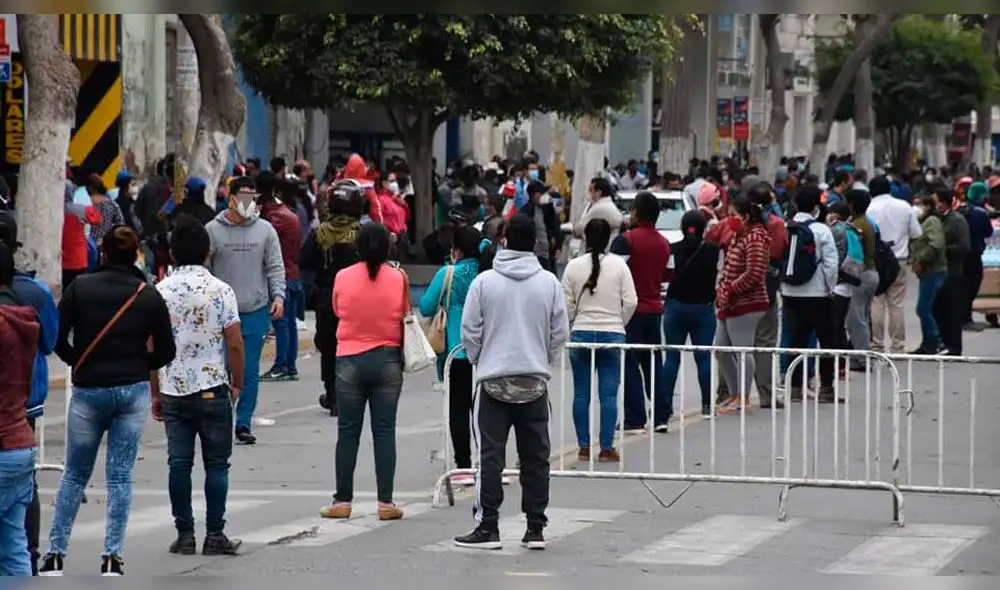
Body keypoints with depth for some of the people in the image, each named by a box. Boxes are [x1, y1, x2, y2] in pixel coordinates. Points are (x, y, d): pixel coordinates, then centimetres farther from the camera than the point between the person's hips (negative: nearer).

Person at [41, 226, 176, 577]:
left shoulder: (80, 287, -3)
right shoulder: (149, 297, 0)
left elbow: (57, 338, -7)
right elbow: (166, 351, 1)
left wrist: (78, 363, 10)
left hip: (88, 390, 0)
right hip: (133, 390, 0)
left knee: (75, 475, 10)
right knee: (120, 476, 4)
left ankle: (55, 554, 9)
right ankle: (113, 557, -1)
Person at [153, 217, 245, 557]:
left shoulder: (159, 292, 0)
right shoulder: (220, 291, -5)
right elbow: (234, 344, -6)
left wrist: (155, 394, 10)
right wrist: (237, 385, 8)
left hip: (173, 390, 2)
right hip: (212, 388, -2)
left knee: (179, 463, 5)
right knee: (216, 463, 5)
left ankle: (184, 535, 6)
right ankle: (215, 535, 4)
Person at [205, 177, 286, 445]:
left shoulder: (265, 230, 4)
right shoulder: (213, 230, 0)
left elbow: (275, 267, 7)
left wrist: (278, 296, -5)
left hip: (256, 311, 1)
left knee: (250, 371, 2)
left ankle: (243, 423, 9)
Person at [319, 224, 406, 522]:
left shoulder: (343, 277, -7)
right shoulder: (399, 278, -7)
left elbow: (337, 311, 6)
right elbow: (405, 318, 1)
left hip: (350, 360, 0)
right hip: (388, 360, 0)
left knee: (348, 432, 6)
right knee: (384, 431, 4)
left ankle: (342, 501, 8)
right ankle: (386, 502, 2)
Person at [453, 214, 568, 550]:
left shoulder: (484, 282, -6)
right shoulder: (549, 283, -1)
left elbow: (470, 331, -3)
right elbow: (560, 333, 3)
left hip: (493, 380, -2)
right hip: (535, 381, 2)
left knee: (491, 456, 0)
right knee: (535, 456, 8)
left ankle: (487, 527, -2)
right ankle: (536, 528, 9)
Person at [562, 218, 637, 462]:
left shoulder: (574, 266, -3)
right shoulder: (619, 265, -5)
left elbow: (567, 304, -1)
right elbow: (630, 301, -6)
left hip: (581, 333, 1)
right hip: (612, 333, -1)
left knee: (581, 392, 8)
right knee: (609, 394, 1)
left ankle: (583, 447, 9)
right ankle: (607, 448, 0)